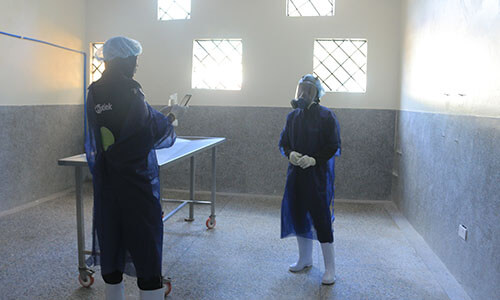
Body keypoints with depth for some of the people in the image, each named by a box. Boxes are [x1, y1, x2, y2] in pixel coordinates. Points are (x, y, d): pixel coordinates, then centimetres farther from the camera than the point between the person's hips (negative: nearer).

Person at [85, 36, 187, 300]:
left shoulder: (94, 93, 4)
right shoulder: (129, 92, -15)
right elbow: (157, 132, -4)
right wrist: (173, 116, 14)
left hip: (105, 183, 7)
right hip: (135, 182, -6)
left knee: (110, 247, 14)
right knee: (146, 249, 1)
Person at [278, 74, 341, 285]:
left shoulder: (327, 117, -7)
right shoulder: (293, 116, 9)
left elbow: (334, 146, -8)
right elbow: (283, 141, 15)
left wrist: (314, 159, -20)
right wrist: (290, 153, -6)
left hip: (318, 175, -6)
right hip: (296, 173, 6)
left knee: (321, 219, -4)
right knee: (297, 215, 13)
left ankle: (330, 268, 10)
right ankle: (305, 259, 33)